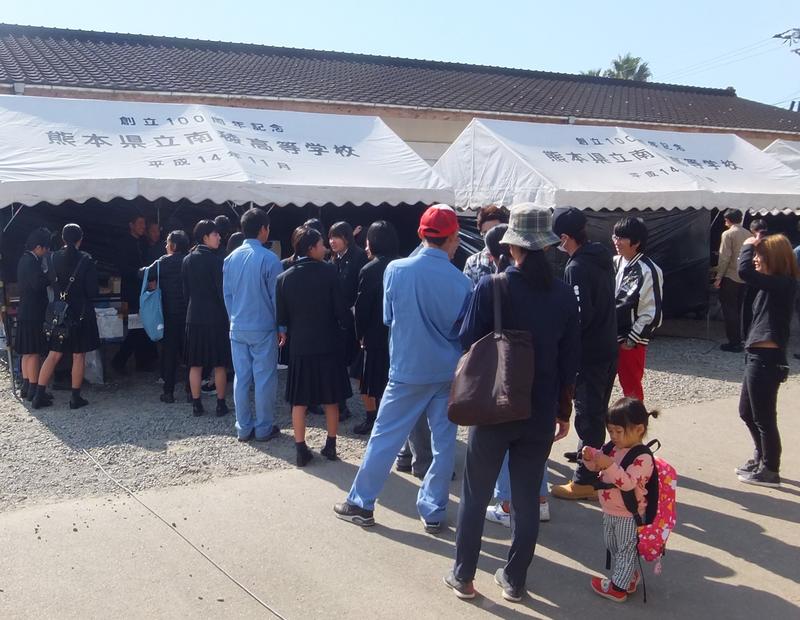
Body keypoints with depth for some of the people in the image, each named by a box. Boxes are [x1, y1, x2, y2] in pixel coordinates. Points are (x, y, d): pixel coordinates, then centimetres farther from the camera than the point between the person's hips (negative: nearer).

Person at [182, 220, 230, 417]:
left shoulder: (188, 260, 5)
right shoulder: (216, 259, -12)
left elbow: (185, 290, 10)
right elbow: (222, 290, -12)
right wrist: (229, 314, -3)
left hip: (194, 317, 5)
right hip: (216, 317, -5)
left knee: (195, 364, 9)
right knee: (219, 364, 5)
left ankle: (196, 404, 12)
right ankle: (221, 404, 9)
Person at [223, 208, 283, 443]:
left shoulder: (231, 258, 3)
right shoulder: (269, 259, -13)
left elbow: (227, 294, 10)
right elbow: (276, 296, -8)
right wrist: (281, 327, 2)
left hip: (237, 329, 5)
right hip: (263, 329, -5)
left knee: (241, 379, 10)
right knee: (264, 379, 4)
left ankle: (244, 428, 17)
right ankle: (264, 429, 11)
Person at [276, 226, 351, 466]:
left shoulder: (284, 277, -3)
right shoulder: (328, 271, -11)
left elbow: (281, 314, 2)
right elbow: (339, 307, -10)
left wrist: (285, 332, 21)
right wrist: (342, 326, 10)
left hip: (299, 345, 2)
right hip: (328, 342, -1)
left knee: (299, 400, 8)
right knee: (331, 398, 12)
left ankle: (301, 450, 9)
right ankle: (331, 445, 18)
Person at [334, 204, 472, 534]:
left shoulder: (396, 270, -11)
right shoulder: (461, 282, -11)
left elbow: (388, 318, 3)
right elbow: (466, 332, 0)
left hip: (407, 371, 0)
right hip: (448, 373, 1)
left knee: (384, 438, 10)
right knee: (444, 443, 11)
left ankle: (361, 503, 21)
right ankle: (433, 511, 20)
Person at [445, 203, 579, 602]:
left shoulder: (491, 287, -13)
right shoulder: (564, 295, -1)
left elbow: (468, 345, -10)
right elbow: (569, 361, 3)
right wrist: (564, 412, 12)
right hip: (541, 413, 3)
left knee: (475, 496, 11)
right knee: (527, 498, 13)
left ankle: (463, 576, 21)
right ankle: (514, 581, 23)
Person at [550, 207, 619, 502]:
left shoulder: (577, 267, -20)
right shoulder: (602, 258, 8)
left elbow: (582, 314, -23)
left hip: (588, 354, -9)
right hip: (608, 348, 9)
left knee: (587, 416, 1)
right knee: (597, 413, 19)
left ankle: (585, 481, 10)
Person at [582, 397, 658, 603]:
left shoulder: (642, 457, -25)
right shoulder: (613, 448, -2)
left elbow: (628, 483, -33)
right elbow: (596, 465, 7)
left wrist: (610, 465, -43)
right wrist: (590, 456, -14)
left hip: (628, 516, -9)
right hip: (610, 512, 9)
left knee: (626, 550, 11)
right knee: (613, 547, 24)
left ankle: (617, 587, 23)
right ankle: (629, 576, 43)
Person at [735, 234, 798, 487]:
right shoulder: (773, 285, 11)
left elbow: (744, 272, -29)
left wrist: (748, 245, -12)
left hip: (766, 358, -10)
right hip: (757, 356, 10)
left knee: (763, 418, 3)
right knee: (746, 412, 22)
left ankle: (770, 471, 18)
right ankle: (761, 458, 40)